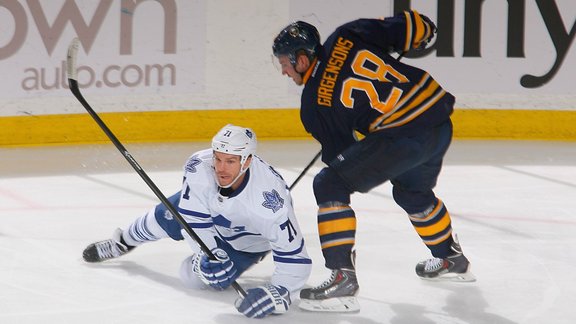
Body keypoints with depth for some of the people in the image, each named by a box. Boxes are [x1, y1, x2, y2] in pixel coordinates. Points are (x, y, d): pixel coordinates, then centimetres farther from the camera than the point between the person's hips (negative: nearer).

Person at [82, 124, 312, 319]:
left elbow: (294, 256, -42)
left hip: (250, 238, -3)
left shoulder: (269, 200, -46)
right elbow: (193, 216, -22)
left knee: (192, 276, -5)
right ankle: (123, 242, 47)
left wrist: (278, 293, -54)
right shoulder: (200, 166, -36)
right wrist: (210, 254, -34)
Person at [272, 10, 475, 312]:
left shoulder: (314, 103, -2)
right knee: (412, 192, 35)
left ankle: (342, 277, -10)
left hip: (403, 137, -8)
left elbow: (339, 150, 8)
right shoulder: (347, 36, 7)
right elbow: (407, 28, 7)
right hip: (440, 121, 8)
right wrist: (423, 27, 29)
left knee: (329, 185, -2)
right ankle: (452, 260, 55)